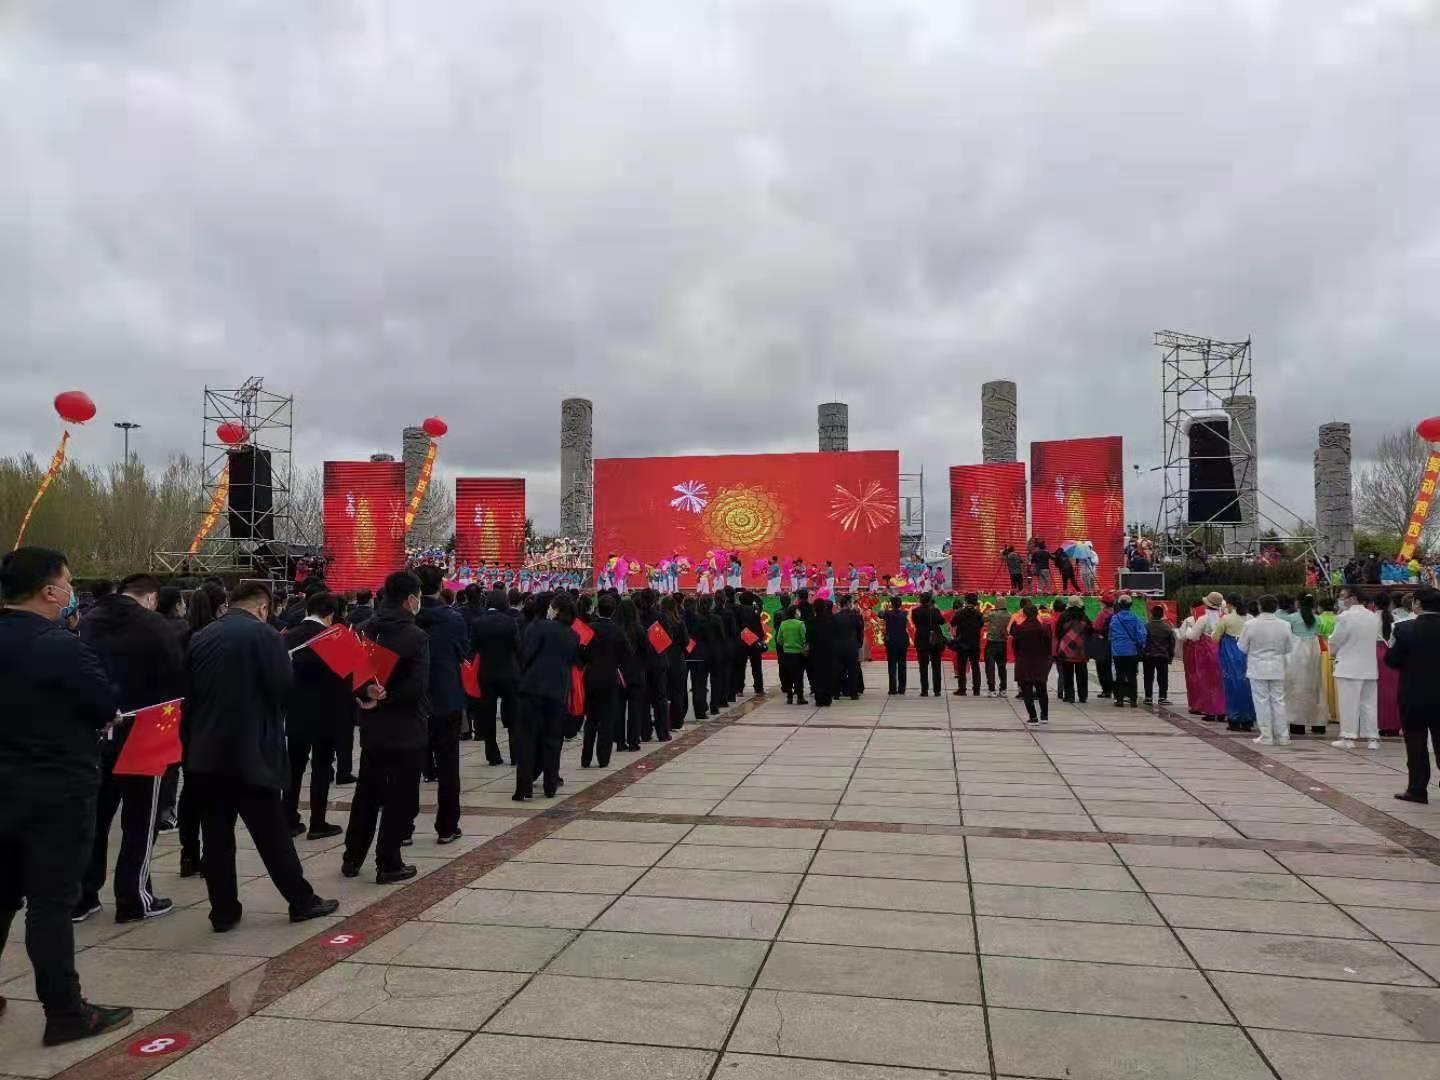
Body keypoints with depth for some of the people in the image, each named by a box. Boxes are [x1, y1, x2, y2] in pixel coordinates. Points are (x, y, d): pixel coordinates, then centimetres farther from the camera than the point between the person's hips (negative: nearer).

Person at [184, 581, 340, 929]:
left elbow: (187, 695, 10)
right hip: (250, 752, -5)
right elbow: (284, 688, -14)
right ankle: (302, 901, 13)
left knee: (216, 836, 10)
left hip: (205, 752, 5)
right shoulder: (265, 634, -9)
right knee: (272, 833, 4)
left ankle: (224, 912, 14)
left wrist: (190, 742, 16)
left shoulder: (200, 638, 9)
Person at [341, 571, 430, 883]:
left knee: (366, 794, 18)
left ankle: (352, 858, 26)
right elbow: (416, 686, -23)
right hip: (406, 729, -6)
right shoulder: (416, 636, -16)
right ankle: (389, 865, 10)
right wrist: (384, 700, -13)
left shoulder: (366, 630, 3)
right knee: (400, 799, 4)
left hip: (372, 728, 6)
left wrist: (368, 693, -5)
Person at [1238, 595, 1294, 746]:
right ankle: (1282, 735, 13)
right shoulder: (1284, 625, -5)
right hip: (1277, 668, 3)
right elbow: (1289, 648, 5)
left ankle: (1266, 736, 5)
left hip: (1257, 668, -3)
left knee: (1262, 702, 3)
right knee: (1278, 701, 11)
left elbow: (1242, 648, -4)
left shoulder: (1251, 624, -13)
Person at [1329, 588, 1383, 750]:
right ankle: (1372, 738, 14)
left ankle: (1348, 738, 1)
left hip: (1349, 666, -6)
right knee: (1369, 703, 11)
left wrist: (1334, 651, 12)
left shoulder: (1345, 616, -15)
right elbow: (1376, 638, 13)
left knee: (1349, 704, -1)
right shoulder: (1374, 616, 5)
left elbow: (1335, 640, -8)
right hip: (1370, 666, 6)